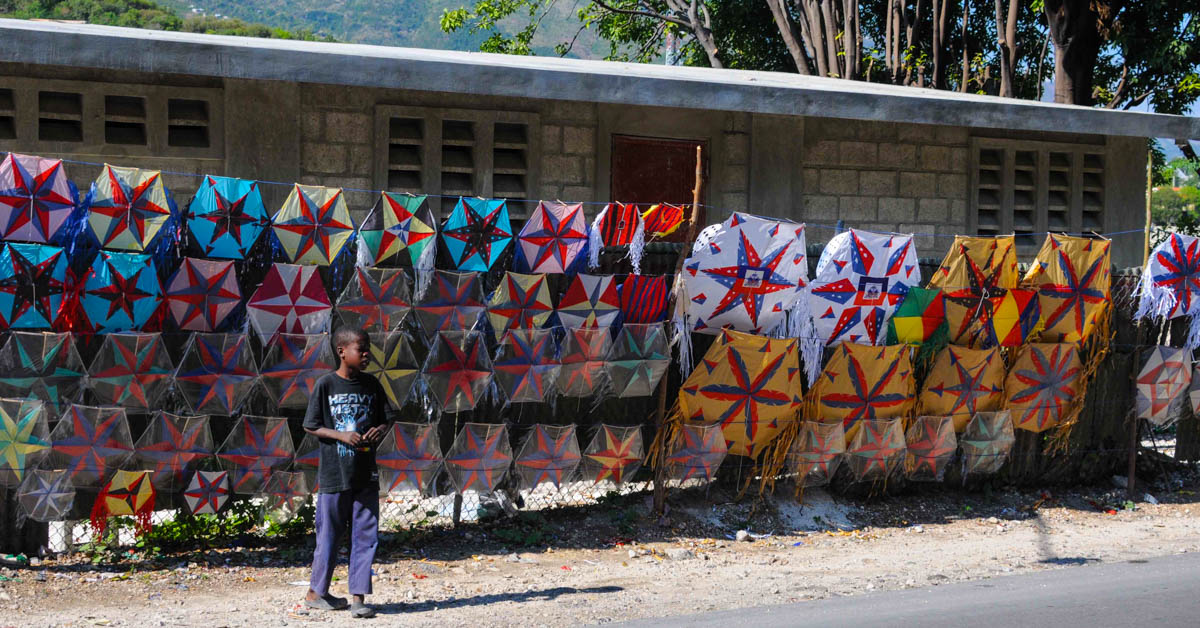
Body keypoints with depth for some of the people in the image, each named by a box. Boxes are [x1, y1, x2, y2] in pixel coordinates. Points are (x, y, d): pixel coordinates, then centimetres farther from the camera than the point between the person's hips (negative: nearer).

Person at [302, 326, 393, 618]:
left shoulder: (371, 385, 5)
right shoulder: (326, 384, -7)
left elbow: (384, 419, 14)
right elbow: (311, 426, -4)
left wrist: (379, 430, -9)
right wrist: (341, 435, -17)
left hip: (366, 473, 4)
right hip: (334, 473, -4)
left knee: (366, 535, 1)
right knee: (329, 535, 6)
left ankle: (359, 597, 6)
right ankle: (316, 592, 23)